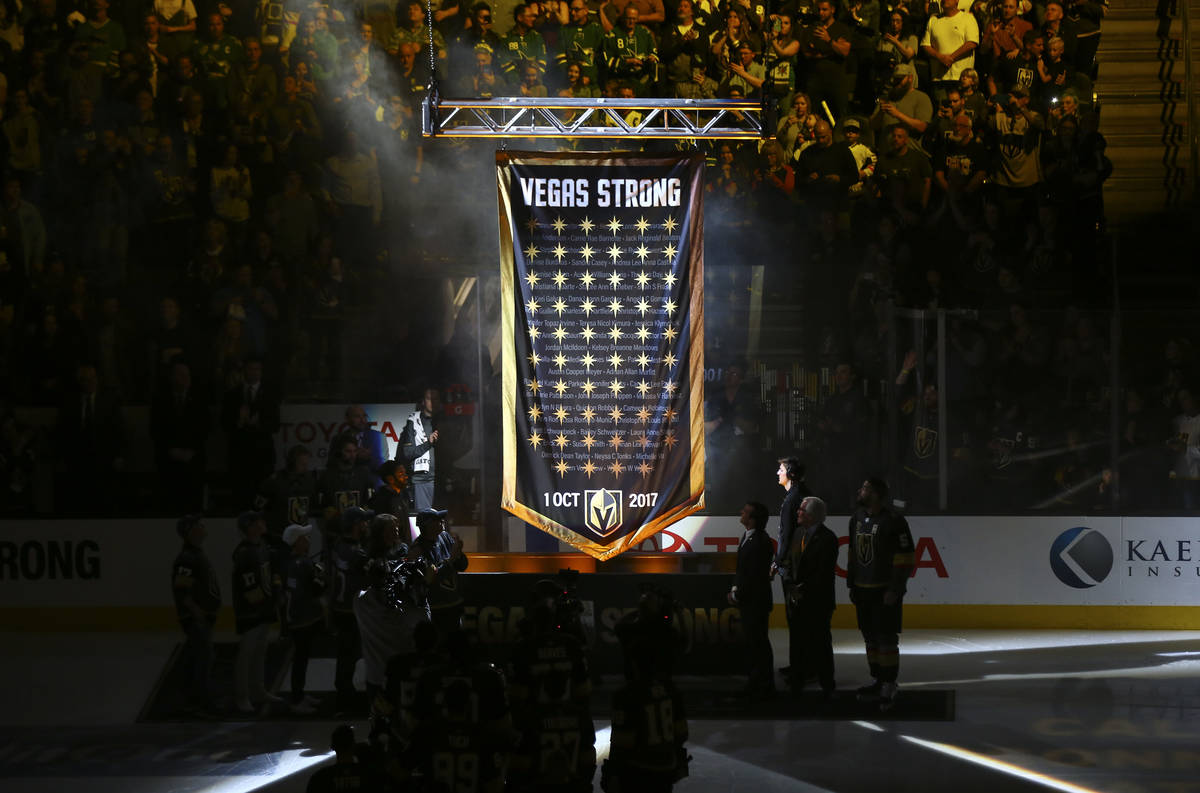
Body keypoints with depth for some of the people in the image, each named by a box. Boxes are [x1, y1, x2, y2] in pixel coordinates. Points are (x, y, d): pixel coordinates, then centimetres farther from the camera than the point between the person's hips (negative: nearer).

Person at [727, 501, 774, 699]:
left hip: (757, 602, -10)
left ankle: (764, 686, 8)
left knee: (759, 644, -1)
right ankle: (755, 682, 26)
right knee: (752, 642, 17)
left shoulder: (760, 542, -23)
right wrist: (735, 590, 6)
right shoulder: (747, 537, 8)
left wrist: (737, 595, -13)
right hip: (747, 601, 10)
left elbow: (754, 576, -22)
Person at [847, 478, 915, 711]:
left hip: (885, 591, -7)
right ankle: (877, 681, 22)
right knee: (870, 638, 12)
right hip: (863, 591, 7)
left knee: (886, 639, -5)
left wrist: (894, 590, -16)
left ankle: (889, 687, -1)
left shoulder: (893, 521, -13)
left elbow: (904, 559, -13)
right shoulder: (857, 519, 10)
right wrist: (851, 585, 16)